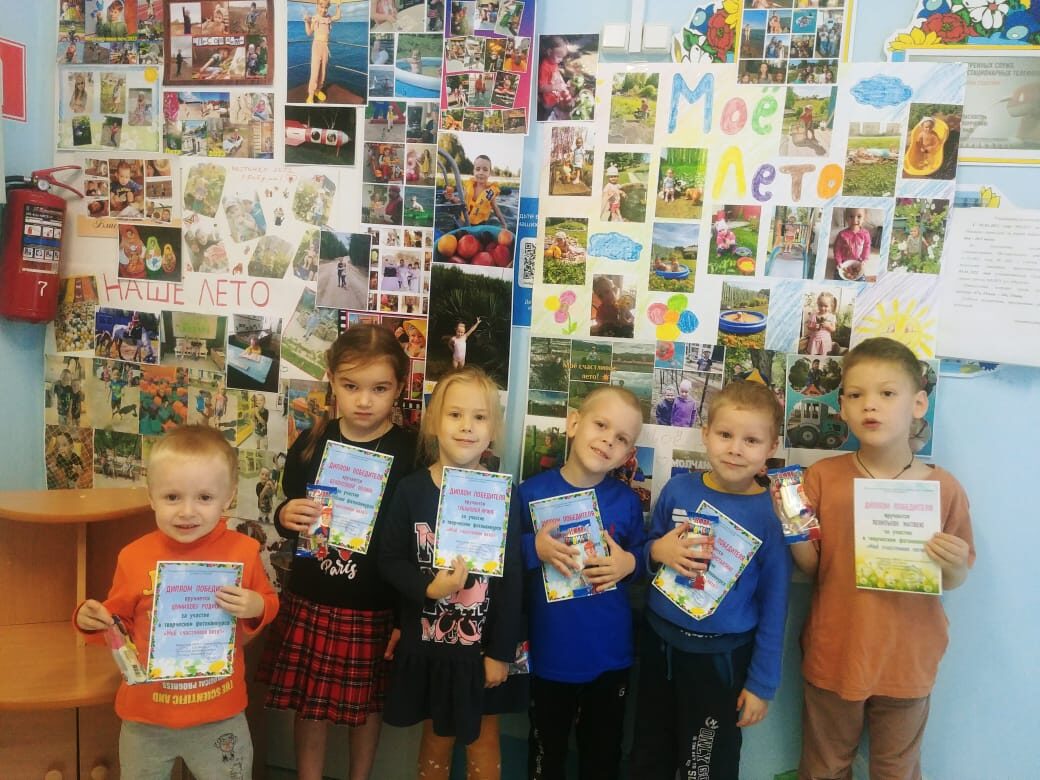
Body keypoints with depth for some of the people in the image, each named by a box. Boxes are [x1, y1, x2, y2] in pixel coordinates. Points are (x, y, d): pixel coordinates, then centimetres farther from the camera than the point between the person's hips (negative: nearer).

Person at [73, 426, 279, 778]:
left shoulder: (243, 551, -12)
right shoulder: (135, 556, -9)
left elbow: (268, 607, 1)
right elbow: (119, 621, 6)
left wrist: (256, 609, -21)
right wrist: (91, 619, -14)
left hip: (219, 717, -1)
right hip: (146, 716, 1)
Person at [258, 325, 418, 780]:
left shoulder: (410, 452, -11)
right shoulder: (312, 444, -2)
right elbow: (288, 518, 10)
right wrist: (285, 517, -14)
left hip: (375, 606, -2)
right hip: (310, 599, 2)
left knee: (367, 704, 16)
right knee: (310, 703, 15)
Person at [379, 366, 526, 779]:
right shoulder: (412, 490, -9)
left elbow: (512, 579, -8)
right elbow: (390, 560, -4)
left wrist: (501, 651, -7)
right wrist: (429, 588, -22)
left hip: (483, 647, 0)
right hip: (426, 645, 1)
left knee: (482, 742, 18)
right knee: (436, 740, 21)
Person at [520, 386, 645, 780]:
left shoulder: (627, 501, -5)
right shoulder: (532, 492, -11)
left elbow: (643, 555, 5)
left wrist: (630, 563, -15)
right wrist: (534, 547, -24)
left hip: (610, 654, 2)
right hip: (549, 653, -1)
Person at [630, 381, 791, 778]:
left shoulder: (770, 513, -16)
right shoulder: (678, 488, -7)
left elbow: (774, 604, -9)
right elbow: (645, 553, 8)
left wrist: (762, 682, -5)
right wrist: (657, 552, -15)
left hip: (722, 656, -3)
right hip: (658, 640, 3)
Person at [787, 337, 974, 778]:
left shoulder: (944, 488, -10)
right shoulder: (823, 477, -10)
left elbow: (954, 580, 1)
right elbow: (810, 566, -6)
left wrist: (956, 568, -21)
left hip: (907, 659, 0)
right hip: (833, 655, 0)